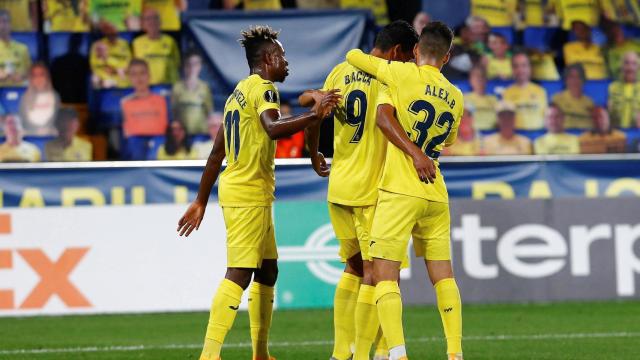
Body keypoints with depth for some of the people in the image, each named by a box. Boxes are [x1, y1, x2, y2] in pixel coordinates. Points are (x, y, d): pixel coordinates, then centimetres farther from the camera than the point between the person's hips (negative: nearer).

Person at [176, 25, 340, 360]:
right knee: (239, 273, -15)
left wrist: (201, 201, 24)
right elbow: (274, 128, -31)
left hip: (235, 191, 10)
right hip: (249, 195, -10)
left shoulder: (238, 94, 19)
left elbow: (216, 154, 21)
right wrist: (314, 115, -37)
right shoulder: (263, 88, -9)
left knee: (267, 270, 16)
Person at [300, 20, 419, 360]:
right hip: (372, 191, -7)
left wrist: (314, 154, 24)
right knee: (375, 273, -2)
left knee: (354, 267, 18)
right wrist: (415, 152, -17)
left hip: (338, 189, 7)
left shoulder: (341, 71, 9)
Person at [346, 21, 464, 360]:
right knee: (443, 275, 13)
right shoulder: (455, 97, 11)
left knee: (384, 275, -7)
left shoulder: (402, 74, -4)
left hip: (400, 192, -5)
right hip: (436, 193, 5)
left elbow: (353, 55, 5)